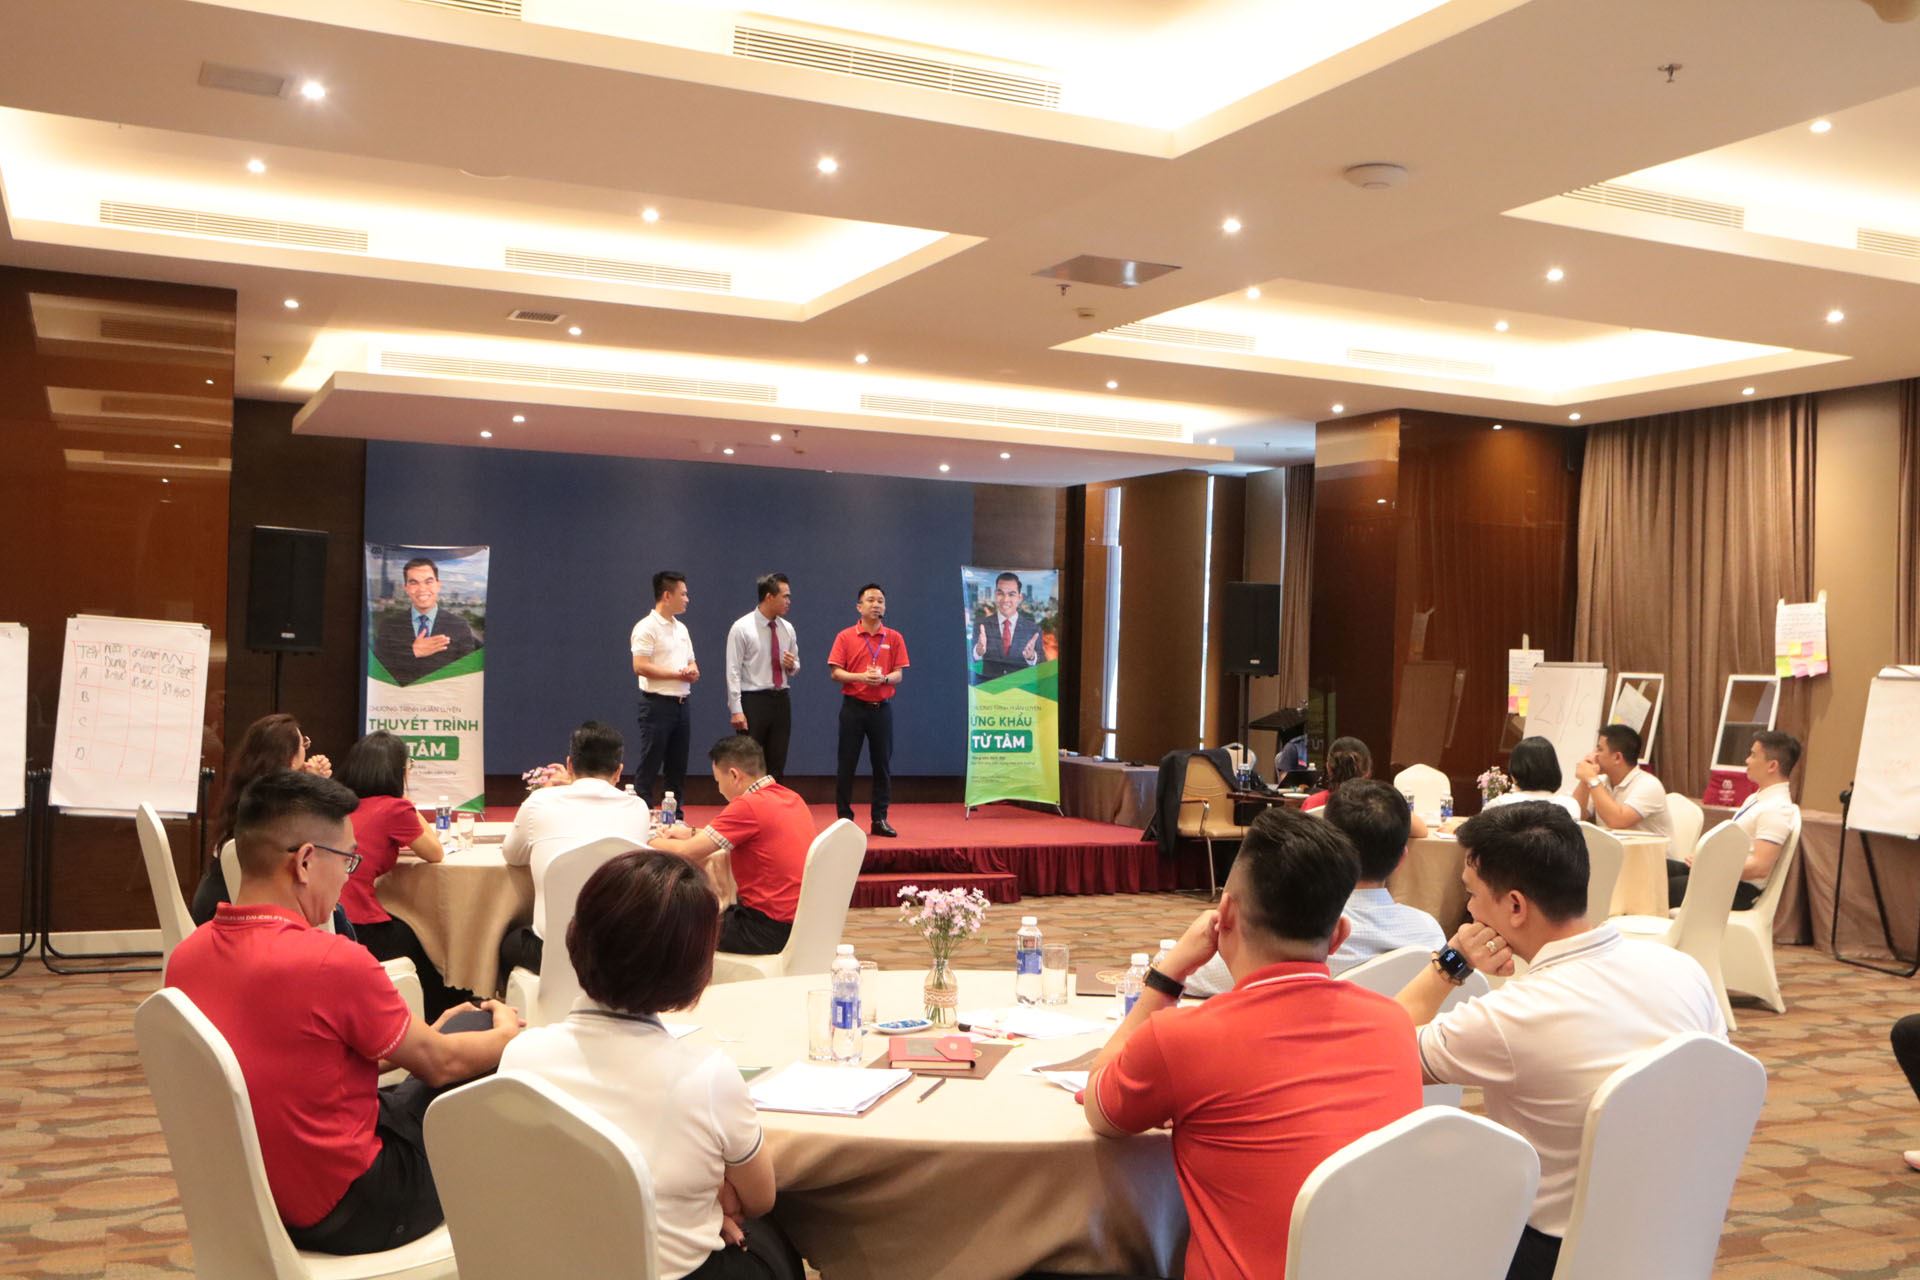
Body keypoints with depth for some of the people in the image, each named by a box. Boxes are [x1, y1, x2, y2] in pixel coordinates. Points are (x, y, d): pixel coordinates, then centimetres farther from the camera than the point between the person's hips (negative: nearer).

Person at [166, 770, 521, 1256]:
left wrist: (423, 1035, 17)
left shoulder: (186, 957, -4)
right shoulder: (332, 961, -27)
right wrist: (508, 1036, 10)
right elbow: (441, 1064, -11)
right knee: (475, 1026, 10)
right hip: (349, 1216, -7)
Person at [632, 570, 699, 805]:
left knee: (678, 766, 11)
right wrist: (677, 674, -16)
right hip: (657, 704, -8)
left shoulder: (681, 628, 16)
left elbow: (691, 663, 22)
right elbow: (640, 667, -18)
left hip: (681, 703, 8)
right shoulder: (646, 627, -10)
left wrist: (693, 671, -3)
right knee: (649, 765, -4)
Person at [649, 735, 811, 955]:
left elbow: (686, 853, -14)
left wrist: (653, 842, 5)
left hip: (772, 930, -9)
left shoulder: (749, 806, -18)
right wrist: (692, 833, 18)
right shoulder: (792, 799, 8)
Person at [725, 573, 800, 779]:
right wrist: (736, 710, -16)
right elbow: (733, 671, -11)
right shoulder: (742, 628, -9)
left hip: (781, 700, 6)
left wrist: (792, 665, -6)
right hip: (754, 701, -5)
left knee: (777, 765, 9)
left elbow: (795, 666, 19)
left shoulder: (787, 628, 8)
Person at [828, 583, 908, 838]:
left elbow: (898, 674, 3)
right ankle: (844, 818, 10)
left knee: (882, 764, 3)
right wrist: (862, 677, -20)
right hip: (853, 707, -2)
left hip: (882, 708, 2)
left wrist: (884, 678, -19)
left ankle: (880, 819, 10)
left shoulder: (894, 638, 5)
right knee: (847, 764, 1)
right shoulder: (845, 637, 0)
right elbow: (835, 673, -5)